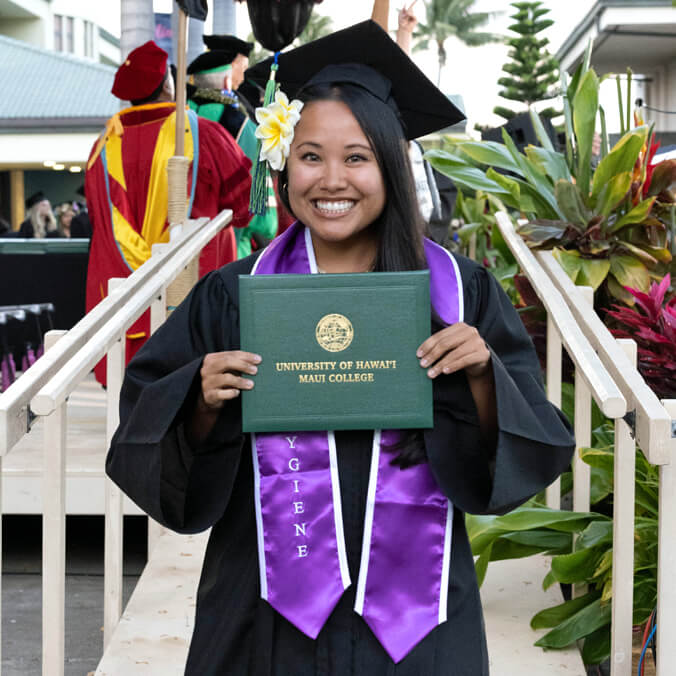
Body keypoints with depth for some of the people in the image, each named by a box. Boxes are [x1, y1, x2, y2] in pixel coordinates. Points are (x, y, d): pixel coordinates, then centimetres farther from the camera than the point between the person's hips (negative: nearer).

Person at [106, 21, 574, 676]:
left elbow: (534, 448, -2)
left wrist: (481, 377, -19)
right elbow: (147, 441, -1)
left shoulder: (460, 292, -2)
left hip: (411, 614, 0)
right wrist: (202, 402, -19)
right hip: (272, 614, 0)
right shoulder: (233, 296, -2)